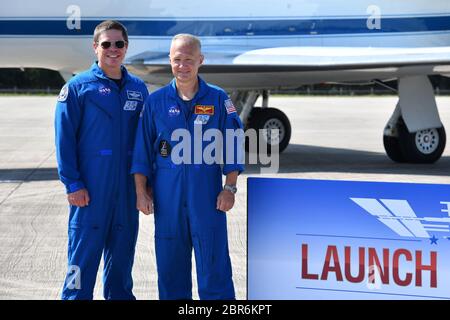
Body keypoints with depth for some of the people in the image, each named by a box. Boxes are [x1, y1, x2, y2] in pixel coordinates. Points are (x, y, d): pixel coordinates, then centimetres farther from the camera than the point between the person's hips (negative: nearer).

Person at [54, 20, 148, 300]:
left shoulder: (138, 88, 10)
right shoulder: (78, 87, -3)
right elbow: (64, 138, -7)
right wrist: (73, 183, -12)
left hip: (128, 187, 4)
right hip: (92, 187, -4)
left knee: (123, 248, 13)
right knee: (85, 249, -2)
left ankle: (120, 295, 26)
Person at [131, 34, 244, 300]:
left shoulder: (218, 99, 2)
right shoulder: (156, 101, 5)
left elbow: (232, 146, 3)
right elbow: (142, 151, 7)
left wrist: (230, 188, -5)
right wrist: (141, 192, 3)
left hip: (207, 193, -2)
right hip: (167, 195, 2)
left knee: (213, 261, -1)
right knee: (170, 265, 8)